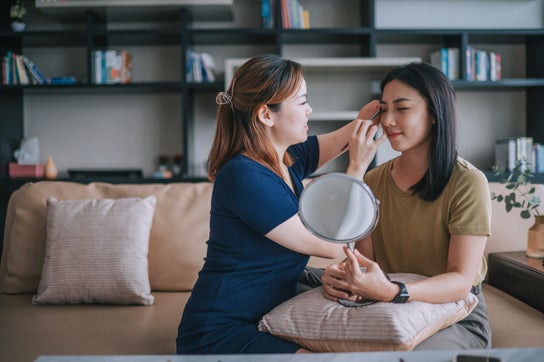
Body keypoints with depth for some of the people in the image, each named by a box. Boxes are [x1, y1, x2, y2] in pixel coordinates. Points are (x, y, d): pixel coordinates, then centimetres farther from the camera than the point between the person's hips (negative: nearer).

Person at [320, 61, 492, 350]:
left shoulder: (467, 183, -13)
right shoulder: (373, 181, 5)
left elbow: (461, 280, -18)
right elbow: (365, 258, 2)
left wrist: (393, 292, -37)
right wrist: (341, 275, -23)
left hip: (456, 318, -4)